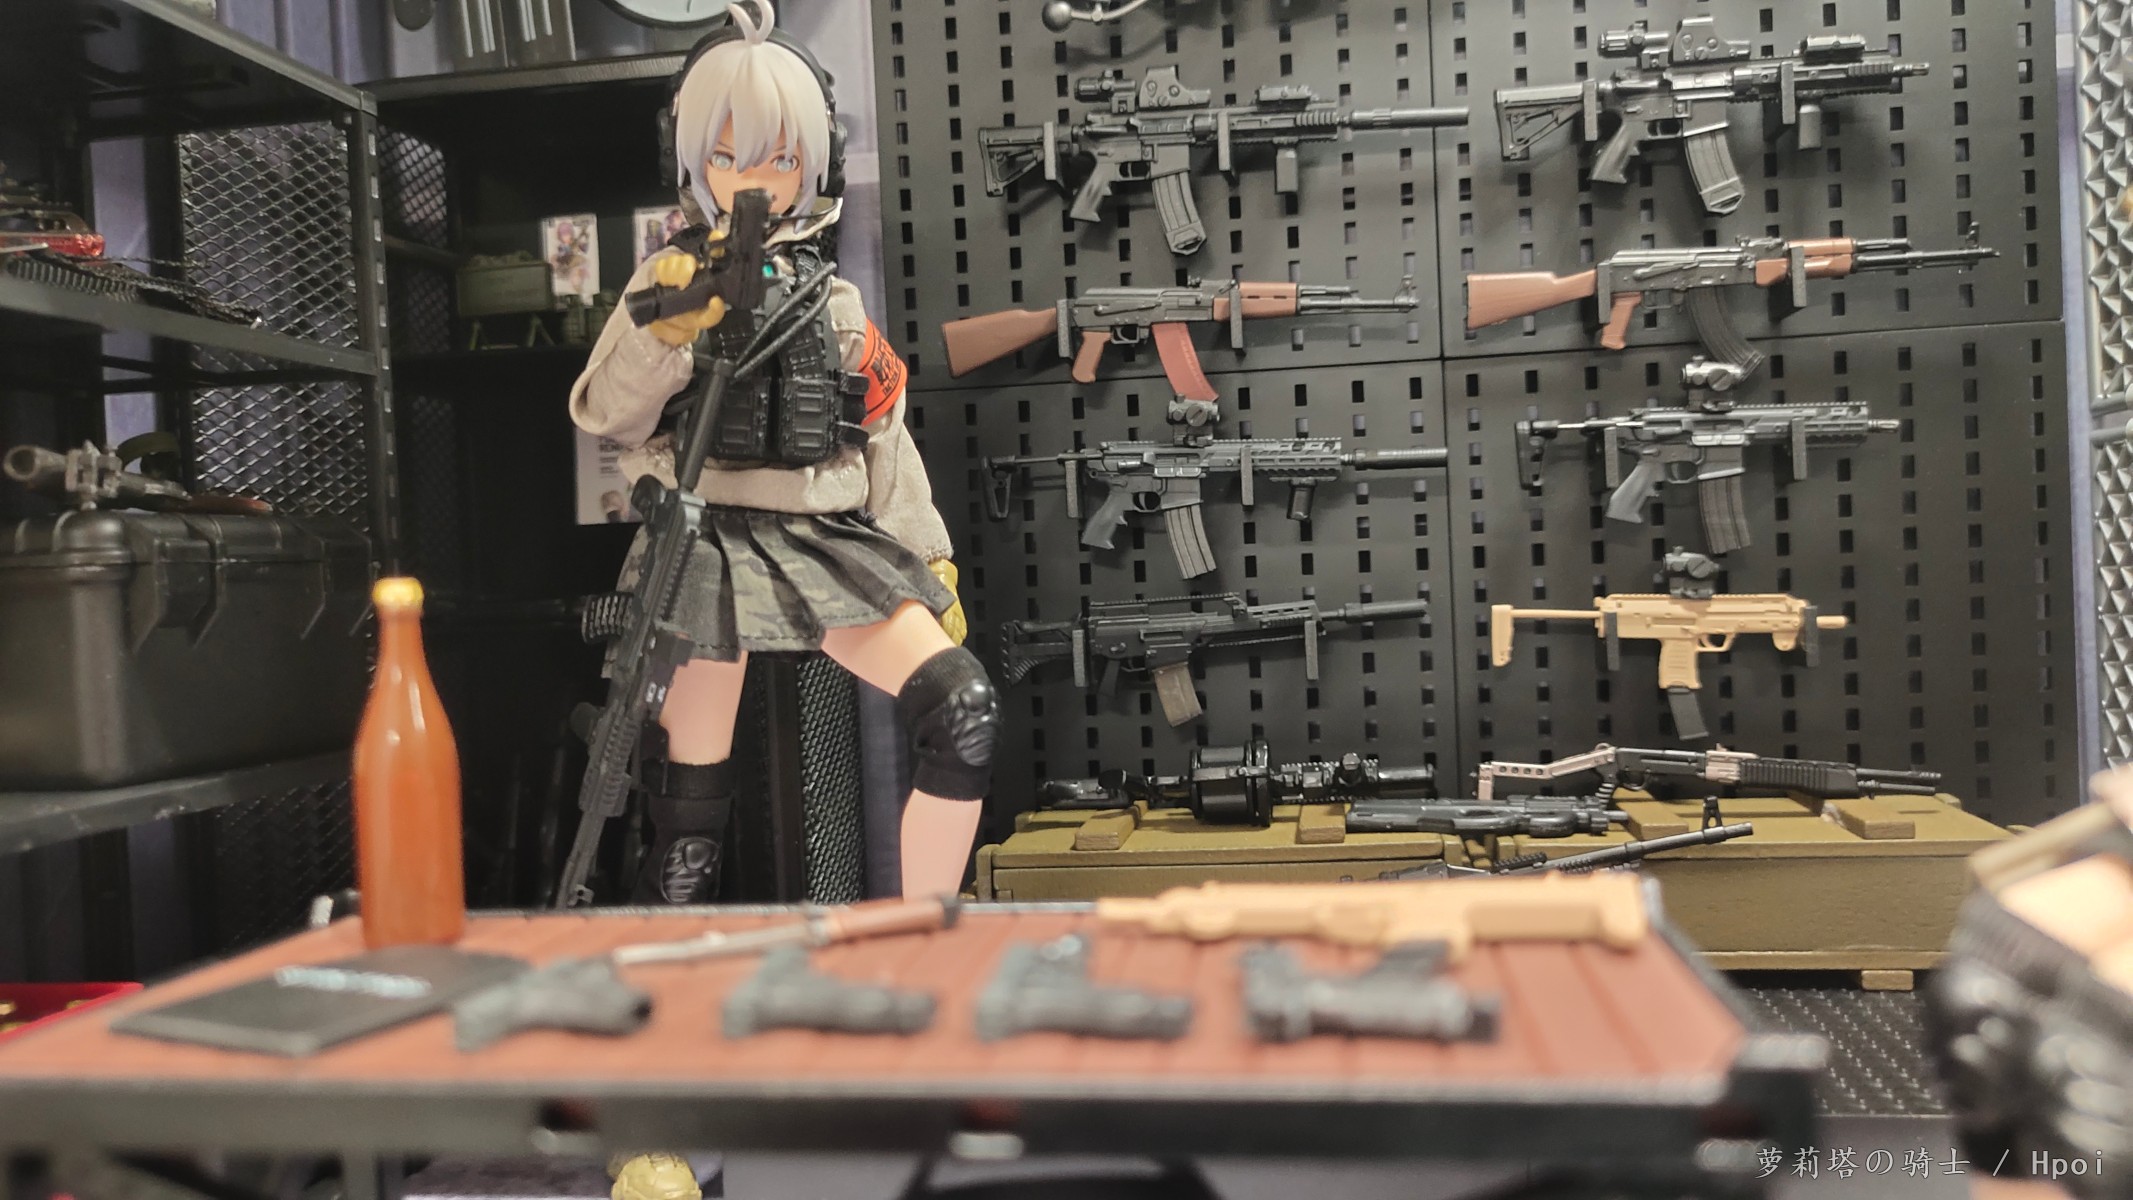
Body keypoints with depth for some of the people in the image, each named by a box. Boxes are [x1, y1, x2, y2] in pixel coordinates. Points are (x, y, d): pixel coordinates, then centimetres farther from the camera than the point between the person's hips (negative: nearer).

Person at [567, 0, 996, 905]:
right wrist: (666, 327, -23)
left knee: (967, 713, -14)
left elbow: (884, 438, 15)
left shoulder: (834, 299, 14)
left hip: (830, 542, 3)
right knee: (694, 803, -1)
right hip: (709, 542, -3)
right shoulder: (674, 277, 6)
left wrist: (929, 560, 11)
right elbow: (604, 416, -6)